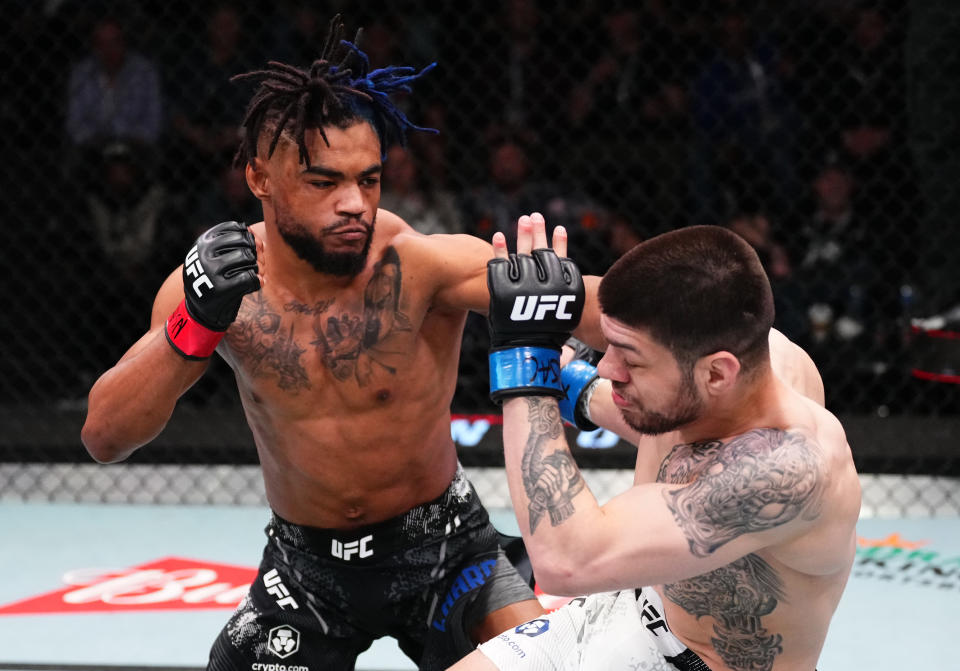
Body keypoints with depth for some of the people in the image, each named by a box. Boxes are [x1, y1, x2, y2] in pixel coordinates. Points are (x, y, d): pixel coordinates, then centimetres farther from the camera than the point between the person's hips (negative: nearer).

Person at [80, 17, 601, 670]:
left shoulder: (420, 263, -22)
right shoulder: (214, 279, -12)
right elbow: (104, 439, -16)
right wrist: (193, 325, -32)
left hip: (442, 551, -2)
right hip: (306, 566, 2)